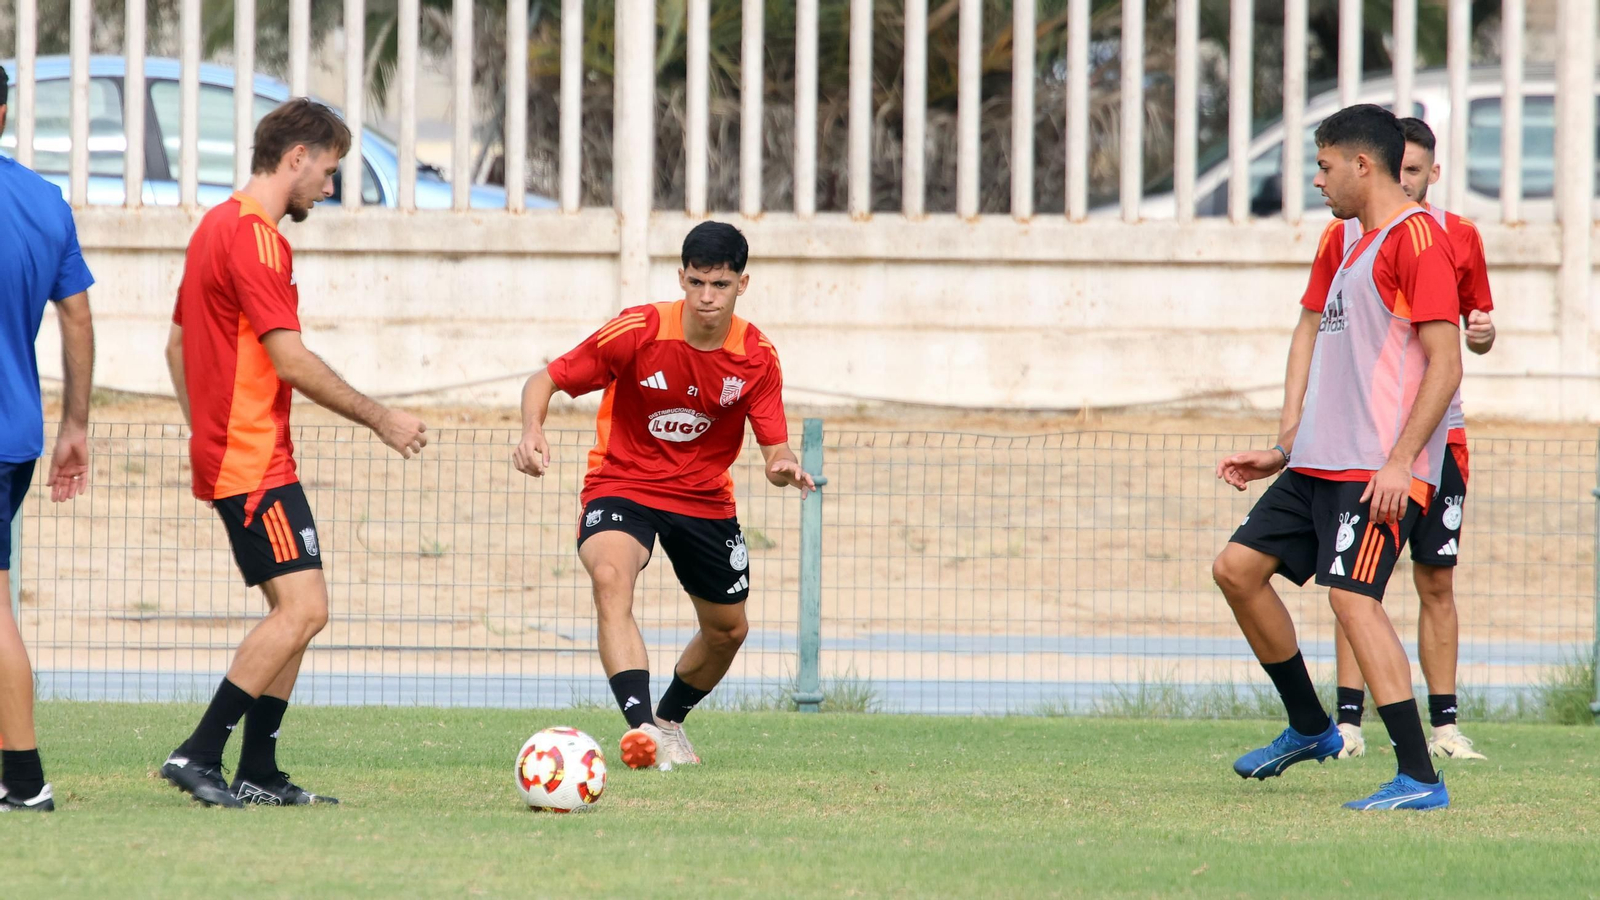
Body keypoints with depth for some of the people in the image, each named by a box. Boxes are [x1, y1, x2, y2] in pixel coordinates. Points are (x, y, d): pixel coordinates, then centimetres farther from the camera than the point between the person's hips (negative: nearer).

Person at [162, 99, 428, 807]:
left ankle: (258, 775, 10)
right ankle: (198, 755, -17)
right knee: (304, 608, -15)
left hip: (223, 452, 11)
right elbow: (291, 361, -19)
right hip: (255, 463, -11)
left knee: (294, 611, 11)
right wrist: (380, 419, -11)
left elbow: (177, 342, 25)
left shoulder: (218, 225, 17)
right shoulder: (255, 237, -15)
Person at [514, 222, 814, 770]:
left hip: (706, 498, 4)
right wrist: (532, 432, -34)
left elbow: (774, 449, -9)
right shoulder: (639, 332, -18)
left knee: (728, 629, 14)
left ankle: (670, 721, 44)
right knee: (611, 579, -34)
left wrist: (784, 467, -35)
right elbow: (546, 381, -13)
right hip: (623, 485, -4)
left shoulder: (757, 357, -9)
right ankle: (640, 726, -48)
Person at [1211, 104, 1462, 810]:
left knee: (1352, 595, -20)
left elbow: (1445, 366, -17)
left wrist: (1399, 462, -23)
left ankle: (1420, 779, -21)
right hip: (1320, 461, 10)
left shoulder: (1417, 237, -11)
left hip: (1378, 467, -10)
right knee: (1238, 567, 9)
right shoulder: (1352, 245, 20)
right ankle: (1309, 727, 23)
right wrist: (1286, 446, 19)